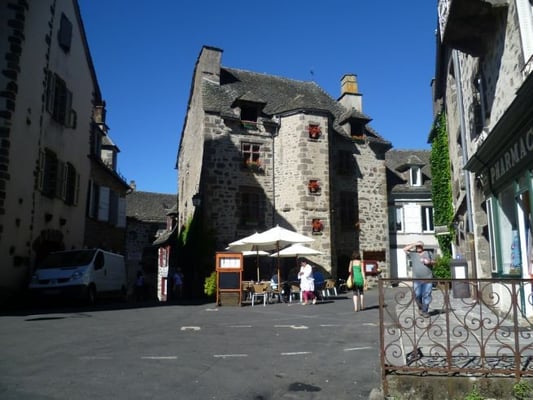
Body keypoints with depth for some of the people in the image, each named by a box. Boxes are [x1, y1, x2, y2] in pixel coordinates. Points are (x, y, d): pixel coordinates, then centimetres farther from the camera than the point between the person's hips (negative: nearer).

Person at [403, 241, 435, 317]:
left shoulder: (427, 253, 15)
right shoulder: (413, 254, 9)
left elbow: (434, 262, 17)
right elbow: (405, 249, -2)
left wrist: (429, 262, -5)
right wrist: (414, 244, -3)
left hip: (427, 279, 0)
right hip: (417, 279, 0)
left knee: (426, 295, -3)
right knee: (417, 295, -1)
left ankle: (425, 311, 7)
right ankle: (420, 308, 22)